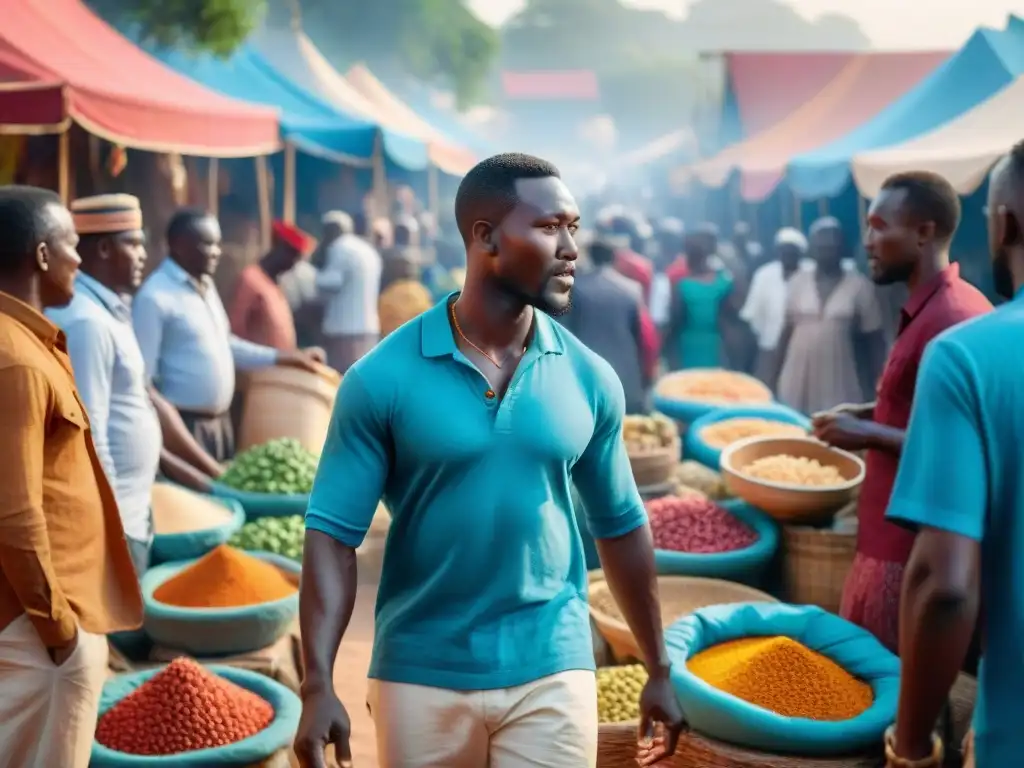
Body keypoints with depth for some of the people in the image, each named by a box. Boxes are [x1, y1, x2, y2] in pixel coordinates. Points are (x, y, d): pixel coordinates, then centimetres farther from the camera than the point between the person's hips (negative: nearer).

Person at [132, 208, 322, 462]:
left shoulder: (205, 286, 12)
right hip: (183, 425, -9)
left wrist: (285, 357, 21)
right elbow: (142, 376, -18)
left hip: (219, 421, 9)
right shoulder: (155, 297, -16)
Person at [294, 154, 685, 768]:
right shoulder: (383, 378, -10)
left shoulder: (591, 378, -1)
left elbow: (622, 527, 8)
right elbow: (334, 534, -9)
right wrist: (319, 685, -17)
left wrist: (660, 670, 12)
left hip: (552, 674, 1)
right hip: (419, 677, -1)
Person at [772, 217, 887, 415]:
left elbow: (874, 339, 2)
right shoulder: (797, 283, 7)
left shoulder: (859, 285, -1)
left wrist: (876, 386, -3)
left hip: (840, 384, -2)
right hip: (798, 384, 2)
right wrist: (774, 377, 10)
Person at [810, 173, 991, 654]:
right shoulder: (934, 307, 11)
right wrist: (869, 414, 10)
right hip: (896, 536, 10)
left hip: (913, 545, -10)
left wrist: (869, 435, -17)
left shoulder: (951, 320, -22)